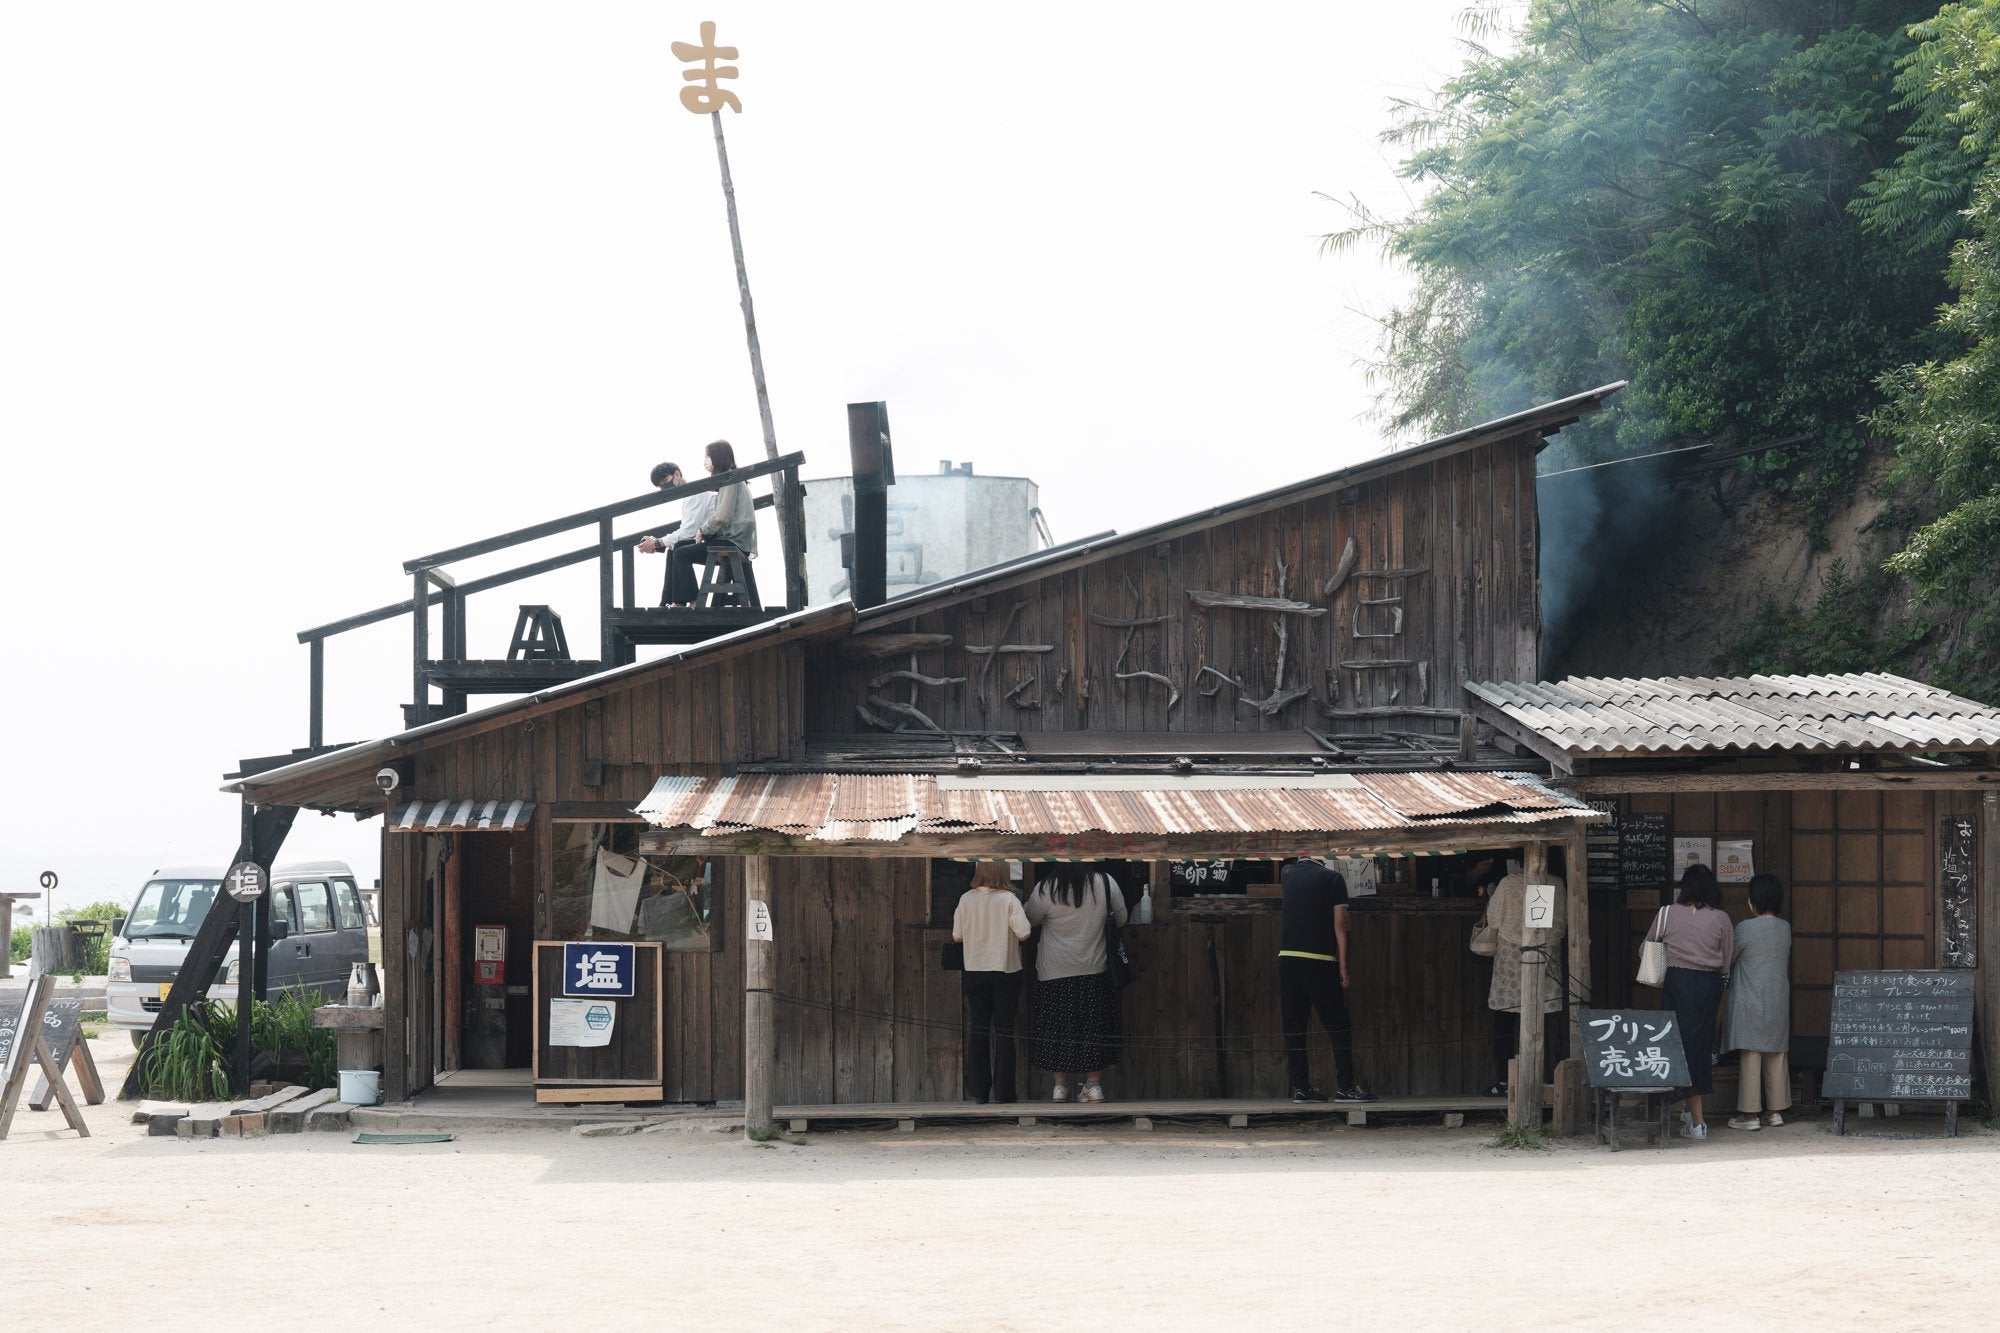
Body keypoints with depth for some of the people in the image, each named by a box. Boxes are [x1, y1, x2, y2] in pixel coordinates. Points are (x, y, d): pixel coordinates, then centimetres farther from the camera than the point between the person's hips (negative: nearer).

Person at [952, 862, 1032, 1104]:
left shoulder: (966, 899, -4)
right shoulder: (1008, 900, -13)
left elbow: (957, 935, 1)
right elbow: (1024, 932, -17)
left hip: (974, 972, 2)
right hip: (1005, 970, -2)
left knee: (978, 1030, 9)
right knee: (1004, 1031, 5)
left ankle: (978, 1091, 7)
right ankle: (1003, 1091, 4)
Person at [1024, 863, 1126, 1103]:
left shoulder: (1045, 890, -13)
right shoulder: (1105, 883, -7)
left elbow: (1031, 920, 4)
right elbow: (1121, 919, 8)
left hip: (1054, 972, -1)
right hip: (1095, 970, 1)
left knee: (1057, 1028, 9)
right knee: (1094, 1027, 9)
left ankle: (1061, 1085, 12)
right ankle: (1094, 1084, 8)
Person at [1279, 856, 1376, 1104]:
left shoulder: (1287, 874, 12)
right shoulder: (1333, 878, 1)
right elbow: (1339, 923, -5)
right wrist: (1343, 965, -3)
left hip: (1287, 958, 4)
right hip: (1319, 960, -4)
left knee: (1294, 1027, 6)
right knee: (1337, 1025, -1)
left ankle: (1300, 1087, 4)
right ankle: (1345, 1086, -5)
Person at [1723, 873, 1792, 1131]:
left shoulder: (1745, 928, -13)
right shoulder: (1785, 928, 4)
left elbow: (1728, 961, -3)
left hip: (1751, 1002, -6)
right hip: (1778, 1001, 6)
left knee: (1750, 1055, -3)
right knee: (1777, 1056, 9)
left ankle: (1749, 1114, -2)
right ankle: (1775, 1111, 13)